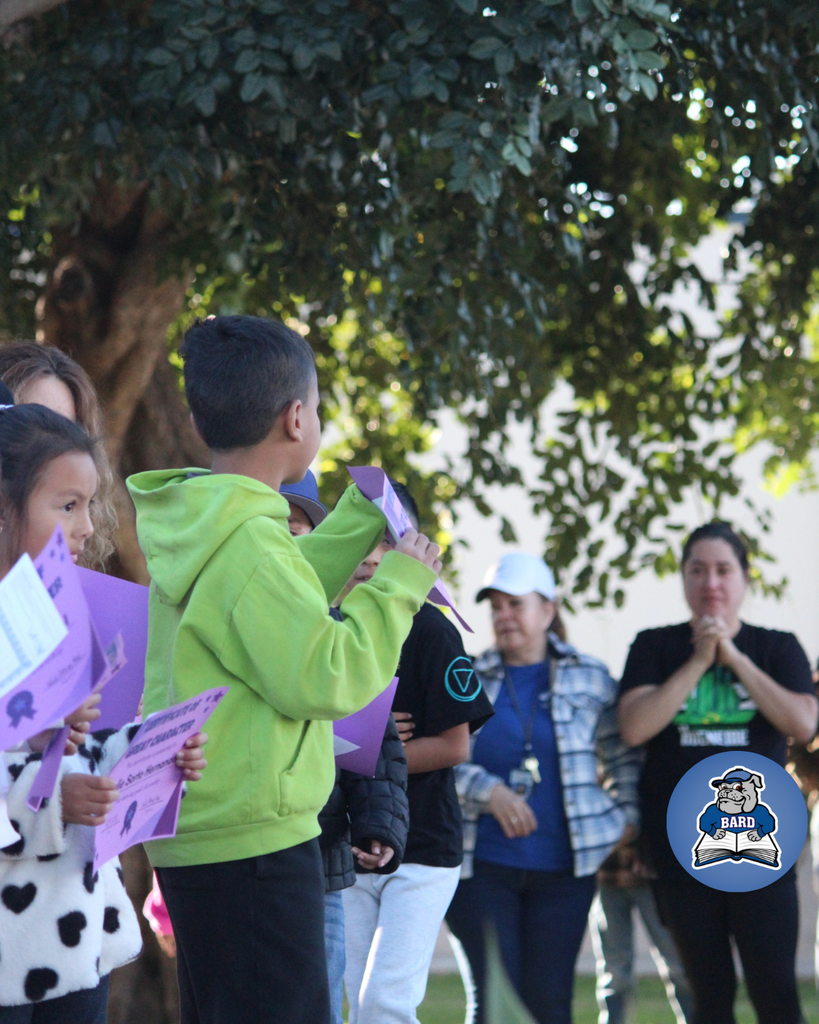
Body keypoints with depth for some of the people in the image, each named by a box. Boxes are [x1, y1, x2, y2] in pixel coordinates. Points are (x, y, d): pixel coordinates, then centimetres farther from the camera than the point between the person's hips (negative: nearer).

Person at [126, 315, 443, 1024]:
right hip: (251, 842, -10)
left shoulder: (193, 529, 10)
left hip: (196, 840, 10)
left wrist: (366, 510, 27)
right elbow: (323, 678, -21)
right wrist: (401, 583, -10)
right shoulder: (248, 541, -20)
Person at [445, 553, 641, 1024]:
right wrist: (489, 791, -15)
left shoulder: (589, 677, 7)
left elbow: (623, 755, 15)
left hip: (562, 869, 1)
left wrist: (628, 820, 6)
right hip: (483, 867, 0)